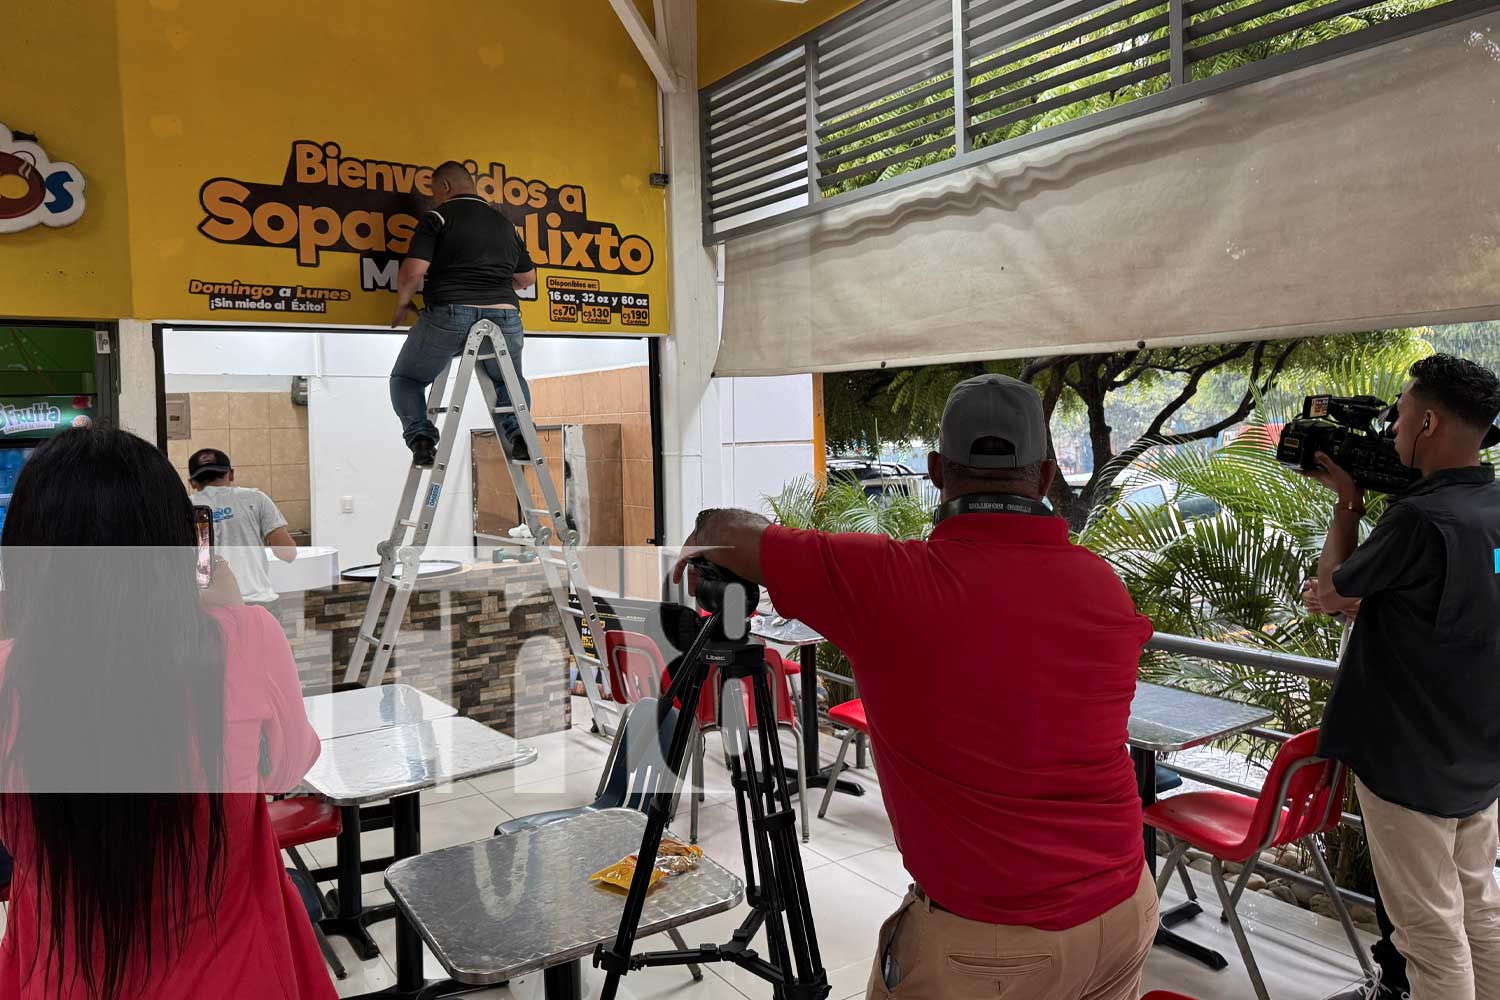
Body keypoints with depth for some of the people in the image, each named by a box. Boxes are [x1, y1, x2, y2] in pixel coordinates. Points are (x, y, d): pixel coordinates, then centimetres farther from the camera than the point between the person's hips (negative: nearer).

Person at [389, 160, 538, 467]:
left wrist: (402, 305, 9)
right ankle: (517, 434, 5)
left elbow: (412, 272, -9)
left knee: (406, 379, 19)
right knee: (509, 381, 30)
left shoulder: (438, 218, 2)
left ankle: (421, 437, -3)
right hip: (504, 318, 4)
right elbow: (528, 278, 28)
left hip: (449, 317, -4)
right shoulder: (505, 223, 19)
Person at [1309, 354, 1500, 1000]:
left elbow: (1331, 593, -10)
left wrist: (1349, 503, 0)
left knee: (1432, 931, 5)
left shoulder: (1420, 521, -26)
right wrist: (1383, 499, 7)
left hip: (1410, 764, -8)